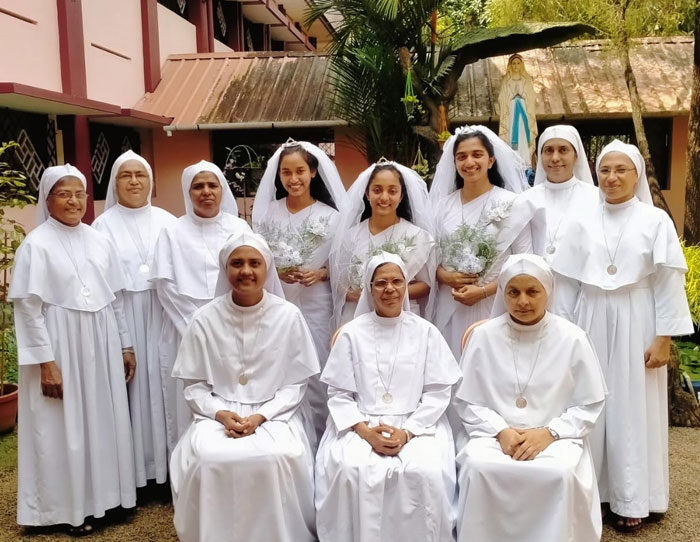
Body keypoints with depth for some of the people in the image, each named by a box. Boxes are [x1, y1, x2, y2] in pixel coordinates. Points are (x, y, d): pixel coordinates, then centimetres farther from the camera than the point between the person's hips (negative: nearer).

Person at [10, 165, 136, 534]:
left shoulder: (99, 241, 6)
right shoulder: (36, 245, -9)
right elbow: (28, 309, -11)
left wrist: (125, 346, 11)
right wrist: (46, 362, -15)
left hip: (100, 347, 5)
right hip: (60, 348, -5)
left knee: (103, 421, 12)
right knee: (65, 428, 5)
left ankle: (103, 496, 28)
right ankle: (70, 507, 20)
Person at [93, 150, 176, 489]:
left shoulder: (166, 221, 9)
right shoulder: (104, 225, 3)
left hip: (162, 315, 2)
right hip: (123, 316, -2)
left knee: (161, 381, 5)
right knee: (132, 385, 1)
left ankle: (166, 461, 17)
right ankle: (135, 466, 13)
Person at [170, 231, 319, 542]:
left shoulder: (288, 316, -4)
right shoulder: (205, 319, -1)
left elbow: (296, 383, -1)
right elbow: (194, 384, 3)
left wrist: (260, 416, -13)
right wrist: (221, 414, -14)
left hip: (274, 415, -1)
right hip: (218, 414, 1)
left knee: (277, 458, -31)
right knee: (208, 458, -29)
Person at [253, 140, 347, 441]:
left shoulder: (330, 216, -1)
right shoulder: (267, 212, 5)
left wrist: (320, 274, -15)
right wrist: (278, 272, -10)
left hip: (315, 307, -2)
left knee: (315, 374, 2)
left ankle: (319, 438, 18)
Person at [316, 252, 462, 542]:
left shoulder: (426, 332, 4)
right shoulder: (351, 333, 3)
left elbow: (438, 392, 1)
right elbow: (339, 394, 2)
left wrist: (406, 432, -12)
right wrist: (366, 431, -13)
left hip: (416, 425, 0)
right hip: (360, 425, 0)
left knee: (424, 472, -28)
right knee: (350, 470, -29)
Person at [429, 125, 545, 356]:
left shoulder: (512, 204, -4)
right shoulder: (443, 204, 7)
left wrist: (483, 291, -14)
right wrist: (445, 276, -9)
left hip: (494, 308, -3)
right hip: (449, 308, 3)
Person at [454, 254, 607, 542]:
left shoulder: (572, 338, -1)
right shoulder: (483, 336, 0)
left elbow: (589, 405, 3)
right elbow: (466, 401, 4)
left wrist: (548, 433, -11)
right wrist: (501, 431, -11)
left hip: (556, 437, 0)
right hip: (495, 435, 1)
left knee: (561, 474, -32)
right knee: (479, 468, -30)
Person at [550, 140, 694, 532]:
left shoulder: (656, 221, -3)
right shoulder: (584, 224, 6)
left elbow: (669, 286, -4)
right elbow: (570, 283, 7)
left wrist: (664, 338, -9)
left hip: (635, 323, -3)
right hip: (591, 323, 3)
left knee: (633, 408, 4)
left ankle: (632, 499, 16)